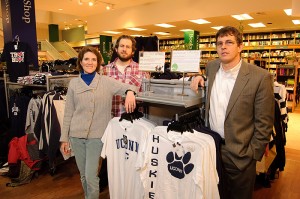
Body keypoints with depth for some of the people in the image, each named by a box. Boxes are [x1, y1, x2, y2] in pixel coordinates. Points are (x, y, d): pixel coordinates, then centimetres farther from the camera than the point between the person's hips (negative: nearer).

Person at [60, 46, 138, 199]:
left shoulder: (107, 81, -1)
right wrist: (64, 138, 6)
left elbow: (129, 87, -6)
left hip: (96, 136, -2)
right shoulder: (73, 83, 5)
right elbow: (68, 113, 6)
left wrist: (130, 92, -32)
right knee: (83, 175, 16)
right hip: (76, 135, 3)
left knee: (91, 176, -2)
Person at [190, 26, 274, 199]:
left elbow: (264, 123, -11)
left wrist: (252, 155, -8)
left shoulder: (260, 77, -15)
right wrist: (200, 78, 1)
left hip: (239, 155, -4)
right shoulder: (211, 67, 1)